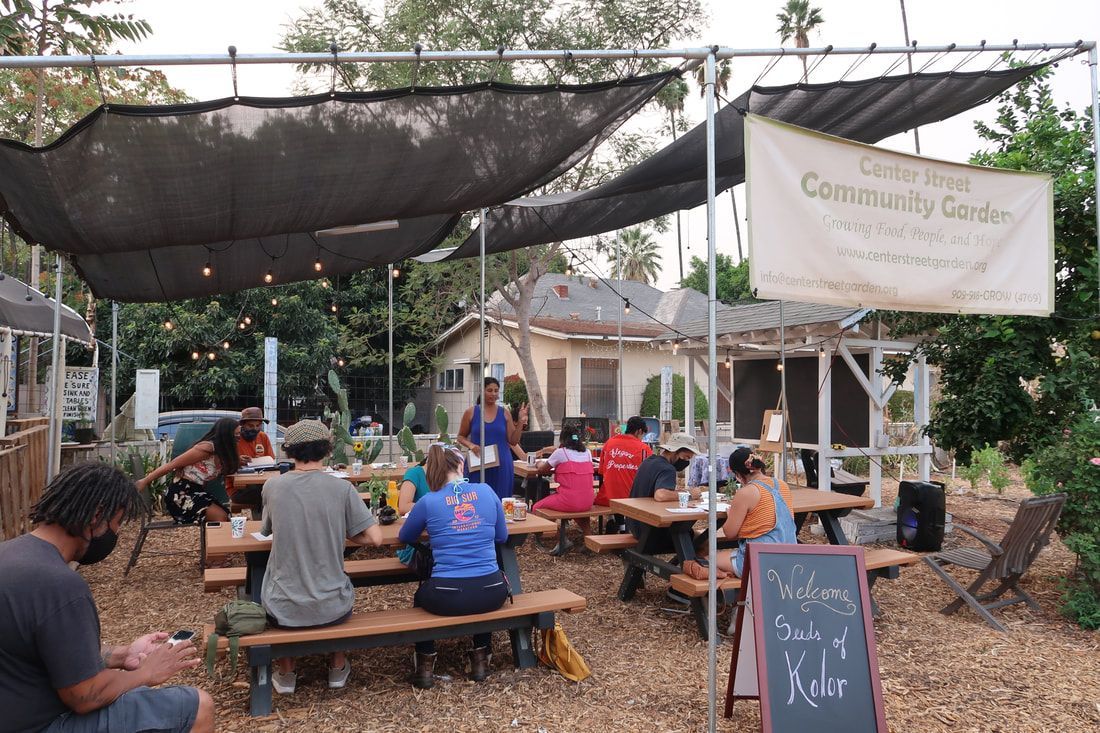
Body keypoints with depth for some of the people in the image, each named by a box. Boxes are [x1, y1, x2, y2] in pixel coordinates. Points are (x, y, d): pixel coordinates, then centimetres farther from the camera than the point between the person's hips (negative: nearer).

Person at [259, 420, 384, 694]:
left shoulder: (273, 486, -8)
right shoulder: (342, 488, -12)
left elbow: (268, 530, 9)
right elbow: (375, 538, -12)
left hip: (284, 610, 1)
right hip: (331, 609, 0)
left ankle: (286, 674, 38)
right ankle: (338, 668, 40)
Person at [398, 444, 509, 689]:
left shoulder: (428, 502, -3)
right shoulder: (487, 491, 1)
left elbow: (404, 537, 16)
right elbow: (502, 536, 14)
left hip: (447, 598, -1)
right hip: (492, 595, 1)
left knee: (422, 594, 34)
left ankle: (425, 662, 27)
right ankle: (480, 657, 36)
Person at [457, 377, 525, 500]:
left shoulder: (504, 413, 5)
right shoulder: (471, 413, 1)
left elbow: (513, 440, 5)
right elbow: (461, 437, 10)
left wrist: (521, 422, -6)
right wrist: (470, 445, -10)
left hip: (501, 465, 1)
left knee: (500, 499, 3)